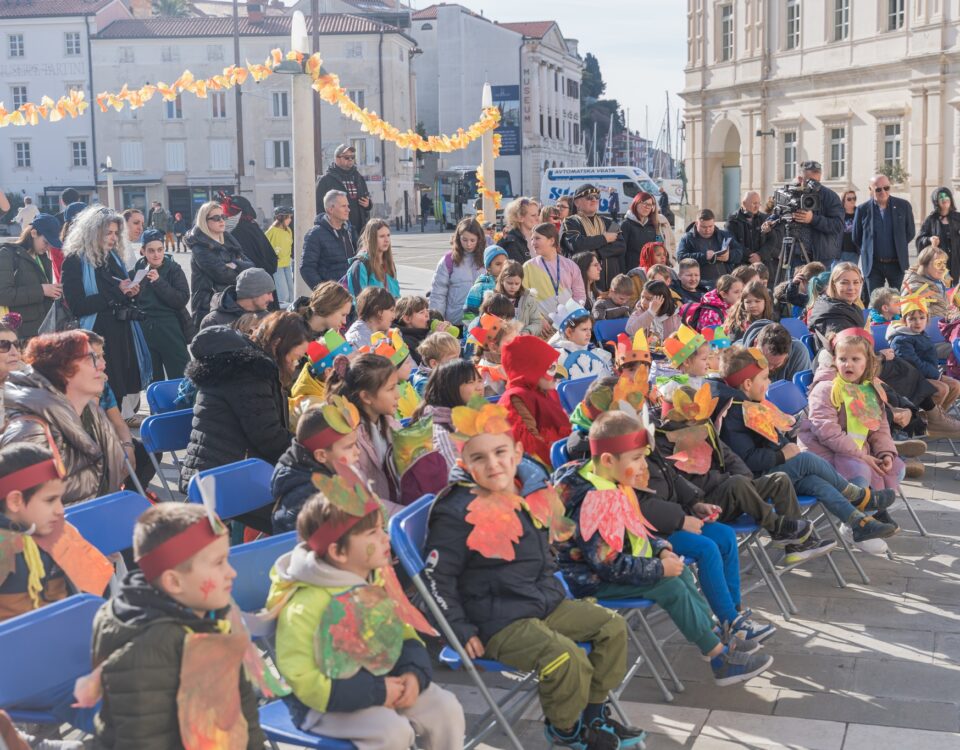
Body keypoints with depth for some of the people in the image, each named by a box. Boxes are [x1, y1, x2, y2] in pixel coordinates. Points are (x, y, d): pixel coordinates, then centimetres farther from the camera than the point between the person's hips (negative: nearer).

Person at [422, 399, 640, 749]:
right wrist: (463, 631, -17)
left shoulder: (533, 488, 3)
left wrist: (553, 590, 18)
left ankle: (594, 714, 21)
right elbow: (438, 577, -16)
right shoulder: (458, 512, -18)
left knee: (612, 627, 7)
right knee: (567, 659, -26)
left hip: (548, 602, 8)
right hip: (500, 622, -8)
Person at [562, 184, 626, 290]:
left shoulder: (608, 222, 21)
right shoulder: (571, 222, 7)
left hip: (611, 277, 4)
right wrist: (604, 238, -2)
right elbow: (576, 244, -12)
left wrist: (596, 252, -10)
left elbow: (621, 246, 6)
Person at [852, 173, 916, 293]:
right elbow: (856, 238, 7)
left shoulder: (903, 206, 0)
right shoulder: (863, 209, -3)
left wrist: (899, 246, 12)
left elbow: (910, 232, 11)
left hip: (897, 263, 1)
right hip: (873, 265, -1)